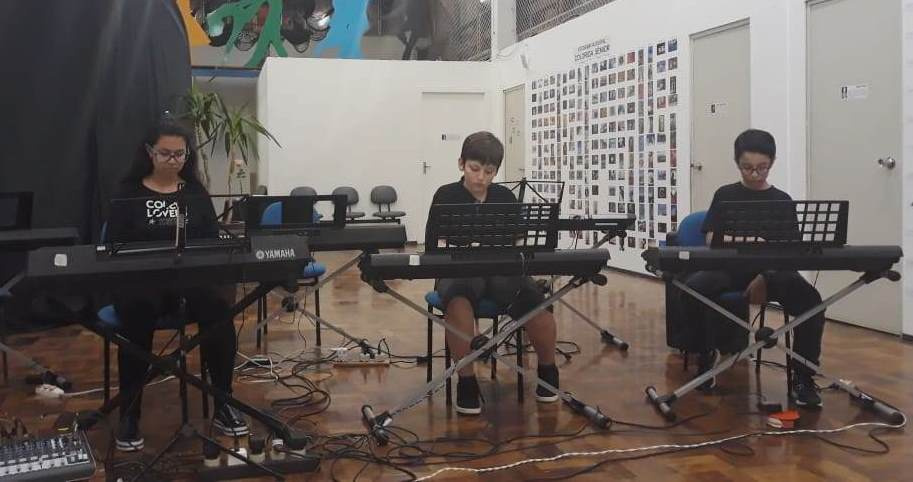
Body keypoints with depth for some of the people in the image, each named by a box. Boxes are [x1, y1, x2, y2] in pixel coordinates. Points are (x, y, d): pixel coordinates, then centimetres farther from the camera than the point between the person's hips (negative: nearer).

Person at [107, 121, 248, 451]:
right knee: (136, 314, -37)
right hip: (140, 281, -1)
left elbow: (213, 240, 9)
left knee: (219, 307, -32)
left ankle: (222, 405, -18)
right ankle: (129, 415, -22)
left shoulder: (195, 192, 15)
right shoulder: (128, 194, 9)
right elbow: (114, 246, 3)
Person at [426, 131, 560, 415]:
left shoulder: (505, 197, 15)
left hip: (501, 271, 2)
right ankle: (466, 381, -22)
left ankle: (547, 369, 1)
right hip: (458, 271, -2)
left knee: (532, 298, -30)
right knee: (458, 297, -40)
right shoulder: (446, 196, 6)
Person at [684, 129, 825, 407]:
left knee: (811, 300, -30)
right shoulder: (725, 196, 13)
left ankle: (802, 377, -13)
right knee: (693, 288, -32)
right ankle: (707, 354, -5)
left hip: (771, 270, 0)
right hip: (730, 267, 0)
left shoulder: (781, 200, 13)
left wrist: (765, 277, -18)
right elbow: (711, 241, 4)